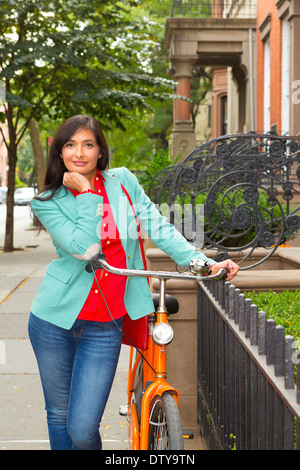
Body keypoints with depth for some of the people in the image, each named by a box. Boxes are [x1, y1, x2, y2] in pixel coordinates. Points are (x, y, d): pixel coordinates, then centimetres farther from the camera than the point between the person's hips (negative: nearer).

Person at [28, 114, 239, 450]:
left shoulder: (122, 181, 5)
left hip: (105, 327, 0)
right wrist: (86, 193, -14)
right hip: (57, 320, 0)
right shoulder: (48, 202, -2)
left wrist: (203, 263, -9)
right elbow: (85, 249, -17)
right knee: (59, 416, 12)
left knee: (82, 429, -4)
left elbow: (159, 228, 1)